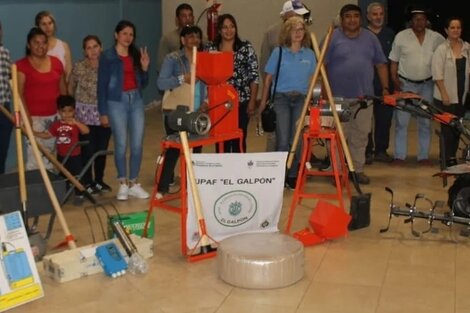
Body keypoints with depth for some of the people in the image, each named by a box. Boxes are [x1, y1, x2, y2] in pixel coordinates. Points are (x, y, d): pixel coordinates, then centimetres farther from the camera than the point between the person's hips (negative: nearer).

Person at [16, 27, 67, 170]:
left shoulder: (56, 62, 9)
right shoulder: (21, 65, -6)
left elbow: (63, 89, 15)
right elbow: (19, 93, -11)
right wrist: (26, 115, -19)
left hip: (55, 115, 5)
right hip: (34, 117, -5)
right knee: (34, 155, -9)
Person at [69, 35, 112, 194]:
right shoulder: (78, 67, -3)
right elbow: (70, 89, 5)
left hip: (104, 113, 2)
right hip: (84, 113, -2)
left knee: (102, 149, 9)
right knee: (87, 149, 0)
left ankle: (99, 180, 25)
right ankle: (87, 182, 14)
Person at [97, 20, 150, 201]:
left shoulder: (136, 55, 10)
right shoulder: (107, 57, -3)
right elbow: (102, 85, -4)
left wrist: (145, 68, -3)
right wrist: (103, 112, -7)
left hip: (136, 100, 4)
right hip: (117, 102, -4)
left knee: (137, 145, 3)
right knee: (121, 145, -1)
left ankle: (134, 184, 14)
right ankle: (123, 184, 12)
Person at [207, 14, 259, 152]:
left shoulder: (246, 47, 0)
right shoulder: (212, 49, 6)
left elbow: (254, 75, -2)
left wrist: (252, 101, -6)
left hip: (242, 101, -2)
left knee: (239, 139, 3)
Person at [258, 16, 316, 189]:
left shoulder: (309, 54, 8)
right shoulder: (278, 52, 2)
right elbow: (268, 78, 5)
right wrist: (263, 102, 3)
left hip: (301, 99, 2)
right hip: (281, 98, -2)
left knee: (296, 140, 1)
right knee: (283, 140, -8)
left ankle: (293, 176, 13)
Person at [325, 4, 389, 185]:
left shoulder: (370, 38, 10)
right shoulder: (332, 37, -2)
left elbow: (381, 64, 13)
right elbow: (322, 66, -4)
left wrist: (385, 88, 5)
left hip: (364, 97, 4)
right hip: (339, 97, -3)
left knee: (360, 136, 9)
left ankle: (358, 169, 20)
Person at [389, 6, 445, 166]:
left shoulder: (436, 38, 0)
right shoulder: (401, 36, -3)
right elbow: (394, 61, 0)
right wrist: (395, 81, -8)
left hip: (426, 85, 2)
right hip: (405, 84, -2)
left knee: (425, 122, 8)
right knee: (401, 121, 0)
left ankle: (424, 156, 17)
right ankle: (399, 156, 8)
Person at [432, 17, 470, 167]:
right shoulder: (441, 49, -8)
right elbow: (437, 74, -11)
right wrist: (444, 94, -15)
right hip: (446, 97, -5)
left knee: (458, 128, 10)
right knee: (447, 128, -3)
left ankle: (452, 156, 21)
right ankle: (448, 159, 7)